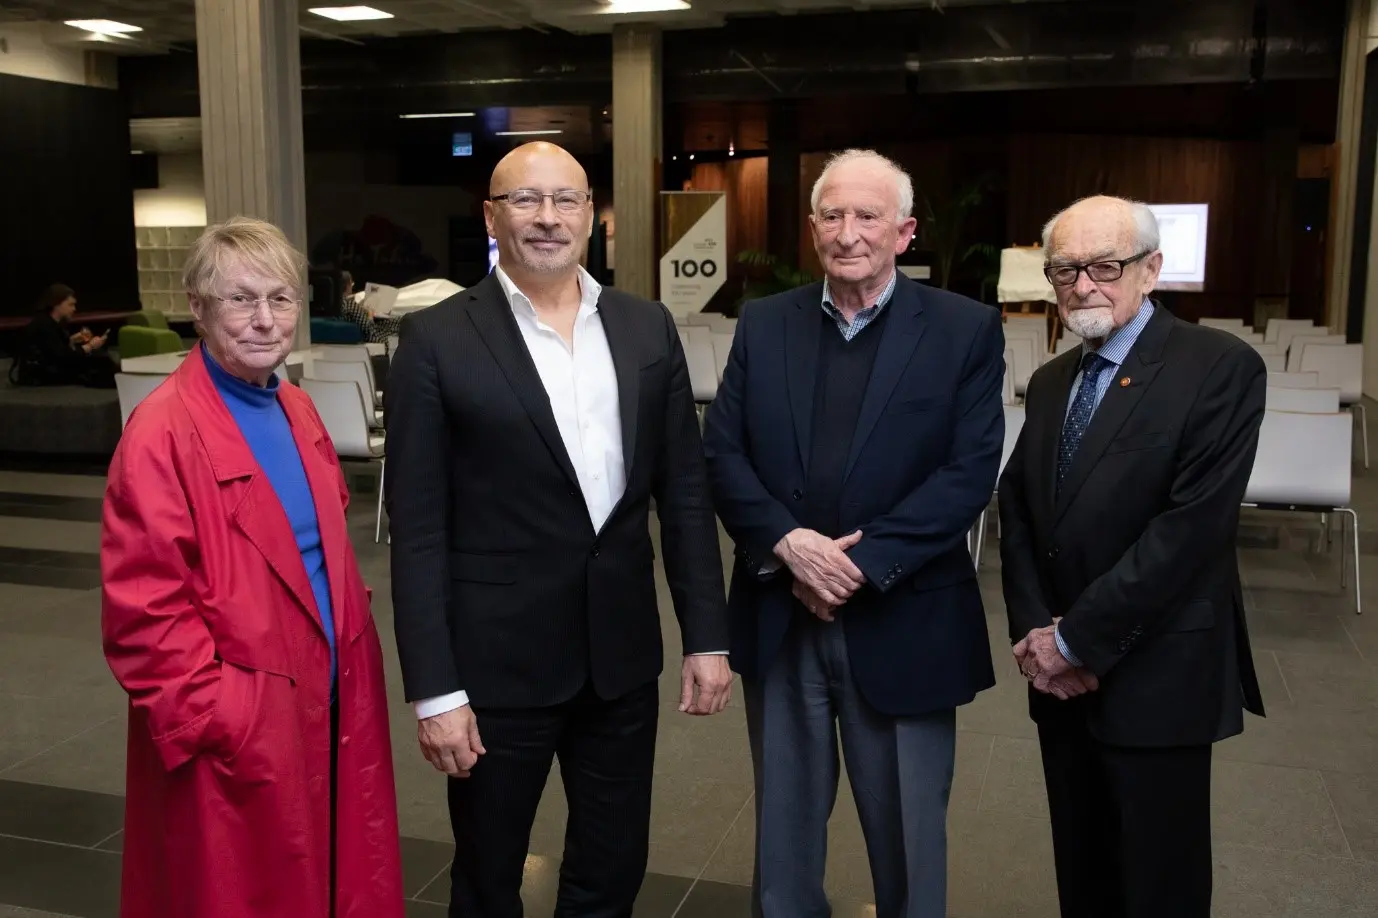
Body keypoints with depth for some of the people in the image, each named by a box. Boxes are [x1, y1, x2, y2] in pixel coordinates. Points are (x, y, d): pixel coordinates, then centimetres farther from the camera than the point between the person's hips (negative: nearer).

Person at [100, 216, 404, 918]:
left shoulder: (297, 411, 7)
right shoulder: (162, 433, -17)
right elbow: (142, 610, -19)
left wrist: (352, 640, 10)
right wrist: (216, 721, -19)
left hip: (328, 708, 7)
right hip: (232, 738, -7)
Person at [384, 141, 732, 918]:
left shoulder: (648, 329, 4)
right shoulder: (439, 340, -8)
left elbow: (686, 492, 6)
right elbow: (418, 529, -9)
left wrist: (708, 636, 4)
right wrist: (434, 688, -12)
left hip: (622, 653, 4)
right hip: (497, 658, -3)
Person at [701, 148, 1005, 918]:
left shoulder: (967, 330, -4)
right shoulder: (764, 325, 5)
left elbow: (970, 473, -11)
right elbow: (723, 453, 0)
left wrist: (862, 562, -18)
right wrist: (788, 544, -16)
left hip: (902, 624, -2)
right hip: (780, 617, 3)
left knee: (907, 832, 14)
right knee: (784, 822, 19)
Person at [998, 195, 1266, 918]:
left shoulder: (1221, 367, -11)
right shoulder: (1049, 382, 11)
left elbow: (1192, 526, -19)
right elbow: (1016, 513, 9)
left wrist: (1078, 639, -16)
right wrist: (1035, 633, -6)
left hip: (1156, 678, -5)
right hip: (1059, 674, 6)